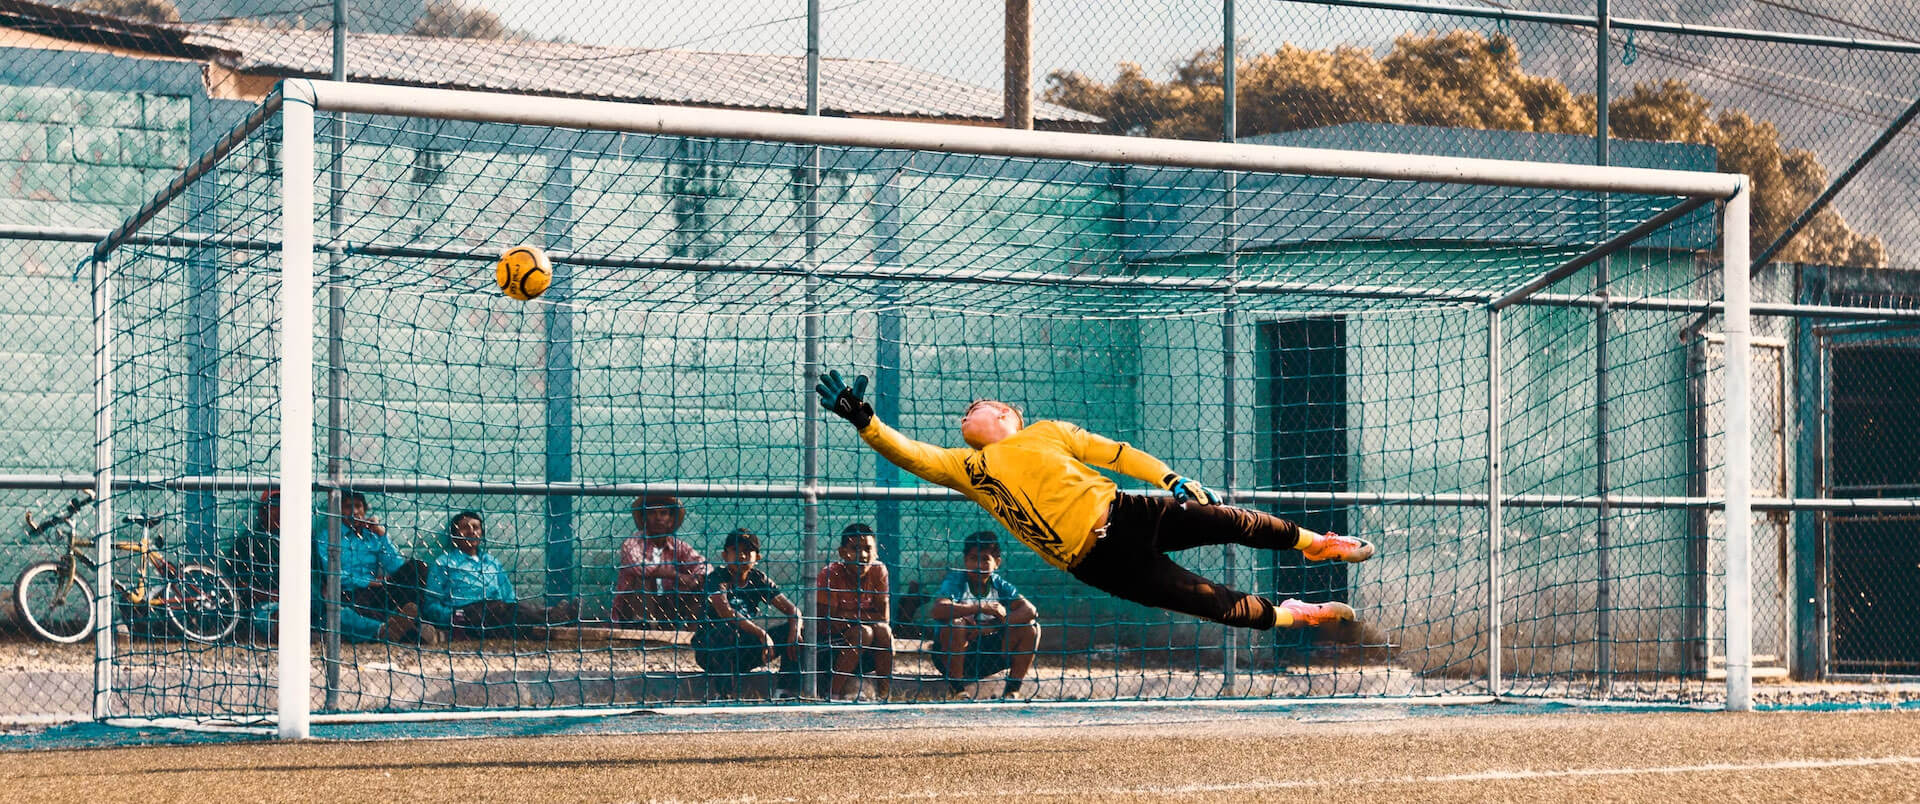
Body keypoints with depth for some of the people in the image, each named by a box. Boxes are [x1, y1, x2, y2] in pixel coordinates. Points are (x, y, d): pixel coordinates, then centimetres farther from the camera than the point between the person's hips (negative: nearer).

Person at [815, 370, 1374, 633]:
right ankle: (1286, 615, 20)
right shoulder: (967, 468, 3)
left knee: (1228, 521, 1)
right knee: (1216, 603, -5)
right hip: (1101, 562, -3)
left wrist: (1171, 479, -1)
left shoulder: (1046, 434, 10)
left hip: (1128, 514, 3)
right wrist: (864, 421, -25)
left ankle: (1312, 543, 30)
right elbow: (910, 454, -11)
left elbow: (1117, 454, 10)